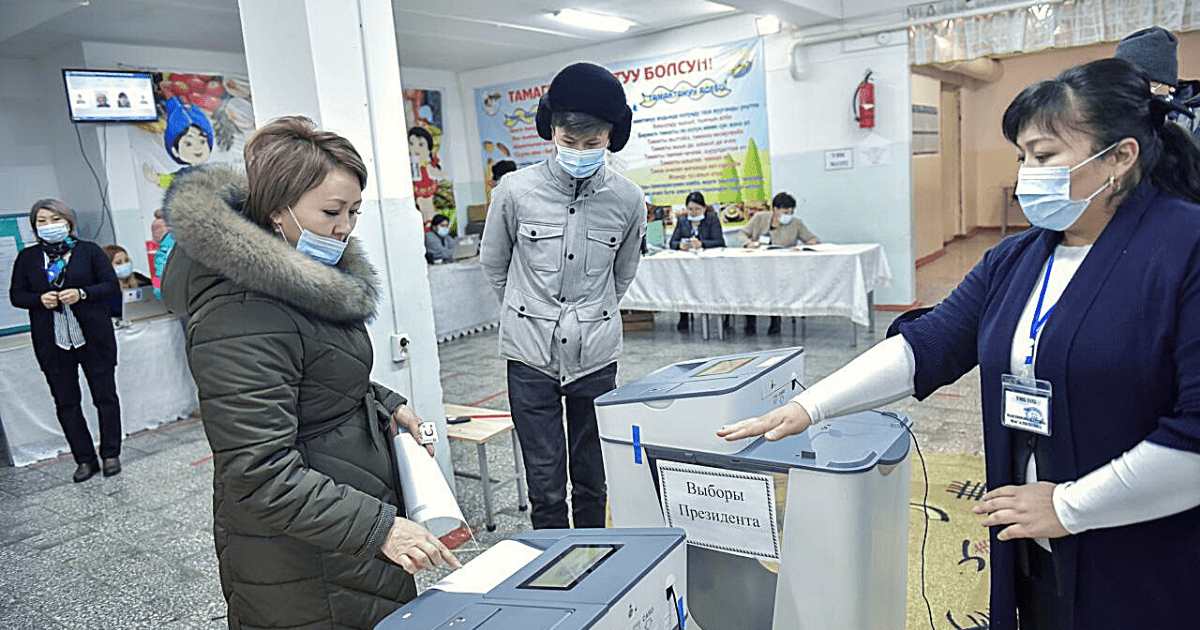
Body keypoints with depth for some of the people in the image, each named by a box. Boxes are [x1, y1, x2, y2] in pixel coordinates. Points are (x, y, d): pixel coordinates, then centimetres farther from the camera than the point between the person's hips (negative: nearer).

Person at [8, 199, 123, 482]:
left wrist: (81, 294, -18)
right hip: (52, 342, 3)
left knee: (105, 396, 4)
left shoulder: (89, 250, 1)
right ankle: (85, 460, 16)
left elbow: (112, 285, -1)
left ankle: (110, 455, 18)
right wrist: (40, 299, -12)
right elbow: (16, 295, 8)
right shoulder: (27, 257, 7)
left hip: (93, 338, -2)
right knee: (65, 402, 7)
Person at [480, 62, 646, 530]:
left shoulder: (627, 199, -4)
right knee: (545, 484, 4)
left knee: (593, 480, 15)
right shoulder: (516, 191, -8)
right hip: (531, 355, -1)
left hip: (596, 355, 2)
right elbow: (493, 264, 9)